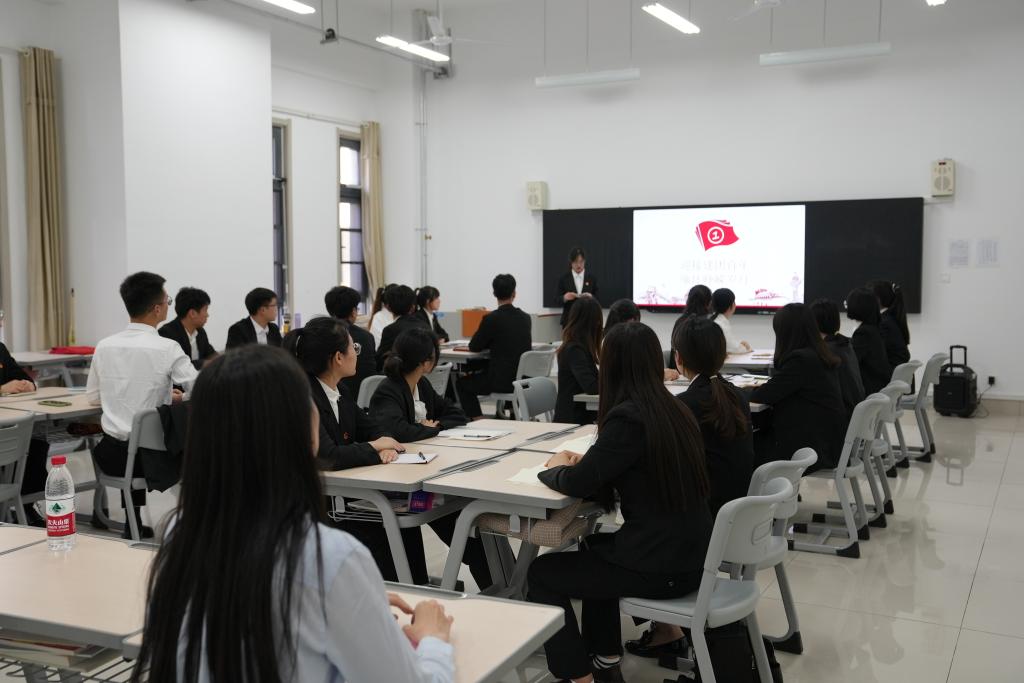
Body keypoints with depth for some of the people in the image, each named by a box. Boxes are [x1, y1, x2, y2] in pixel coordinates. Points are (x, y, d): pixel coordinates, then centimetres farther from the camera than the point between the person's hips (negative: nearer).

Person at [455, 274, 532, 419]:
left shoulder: (491, 318, -13)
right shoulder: (526, 318, 4)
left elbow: (474, 347, -2)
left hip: (503, 380, -6)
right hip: (524, 379, 6)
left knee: (462, 384, 18)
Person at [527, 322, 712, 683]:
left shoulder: (628, 416, -19)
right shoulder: (675, 410, 7)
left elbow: (578, 484, -16)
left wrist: (557, 466, 4)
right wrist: (586, 460, 8)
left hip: (662, 567, -8)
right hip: (689, 555, 9)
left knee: (541, 573, 8)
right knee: (594, 546, 32)